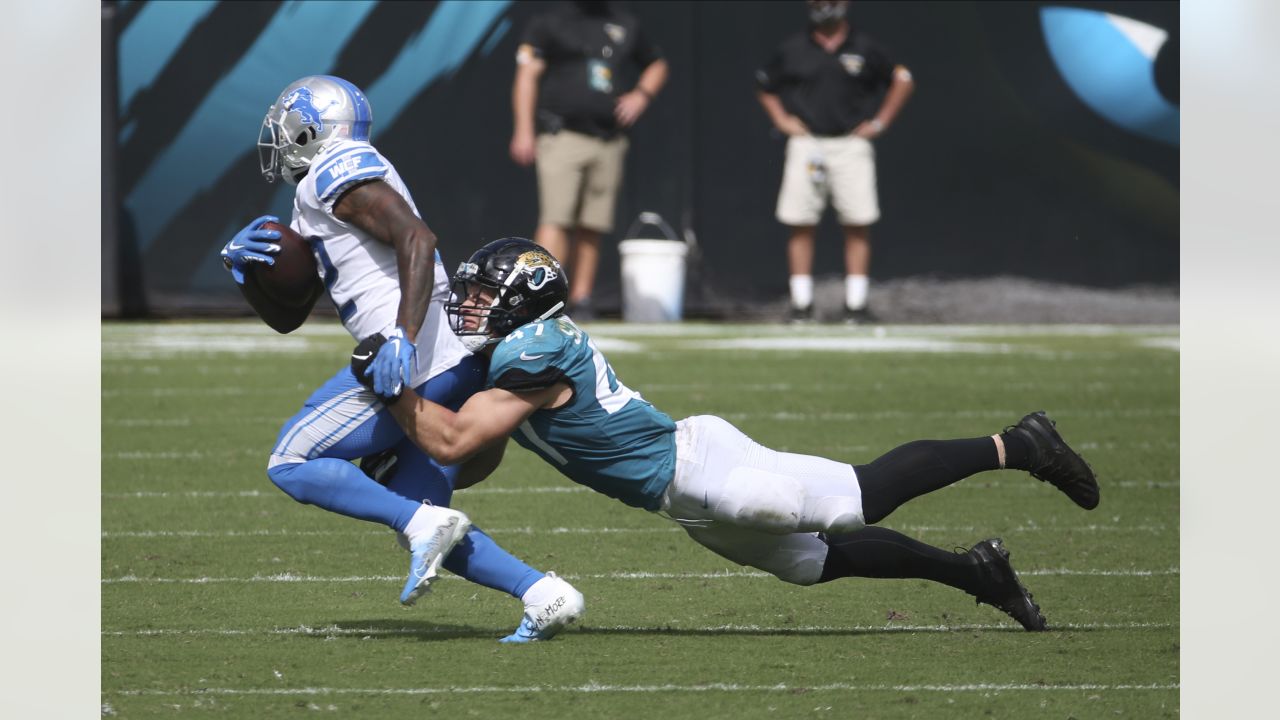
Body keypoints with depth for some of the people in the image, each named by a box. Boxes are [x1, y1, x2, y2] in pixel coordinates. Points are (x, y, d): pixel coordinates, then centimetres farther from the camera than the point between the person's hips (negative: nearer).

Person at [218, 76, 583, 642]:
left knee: (292, 465, -5)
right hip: (455, 366, 10)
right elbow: (286, 317, 30)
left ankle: (427, 525, -18)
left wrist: (403, 338, -28)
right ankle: (542, 594, -1)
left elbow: (418, 239, -18)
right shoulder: (320, 197, 27)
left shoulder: (339, 172, -4)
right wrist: (242, 266, 12)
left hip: (422, 358, -10)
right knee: (416, 521, 10)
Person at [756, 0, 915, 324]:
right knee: (800, 226, -4)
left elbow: (902, 80, 13)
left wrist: (880, 122, 6)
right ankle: (801, 305, 1)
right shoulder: (792, 49, 6)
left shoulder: (864, 49, 4)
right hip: (806, 144, 0)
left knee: (858, 225, -4)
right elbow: (765, 86, 20)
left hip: (851, 145, 0)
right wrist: (781, 119, 6)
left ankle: (855, 305, 1)